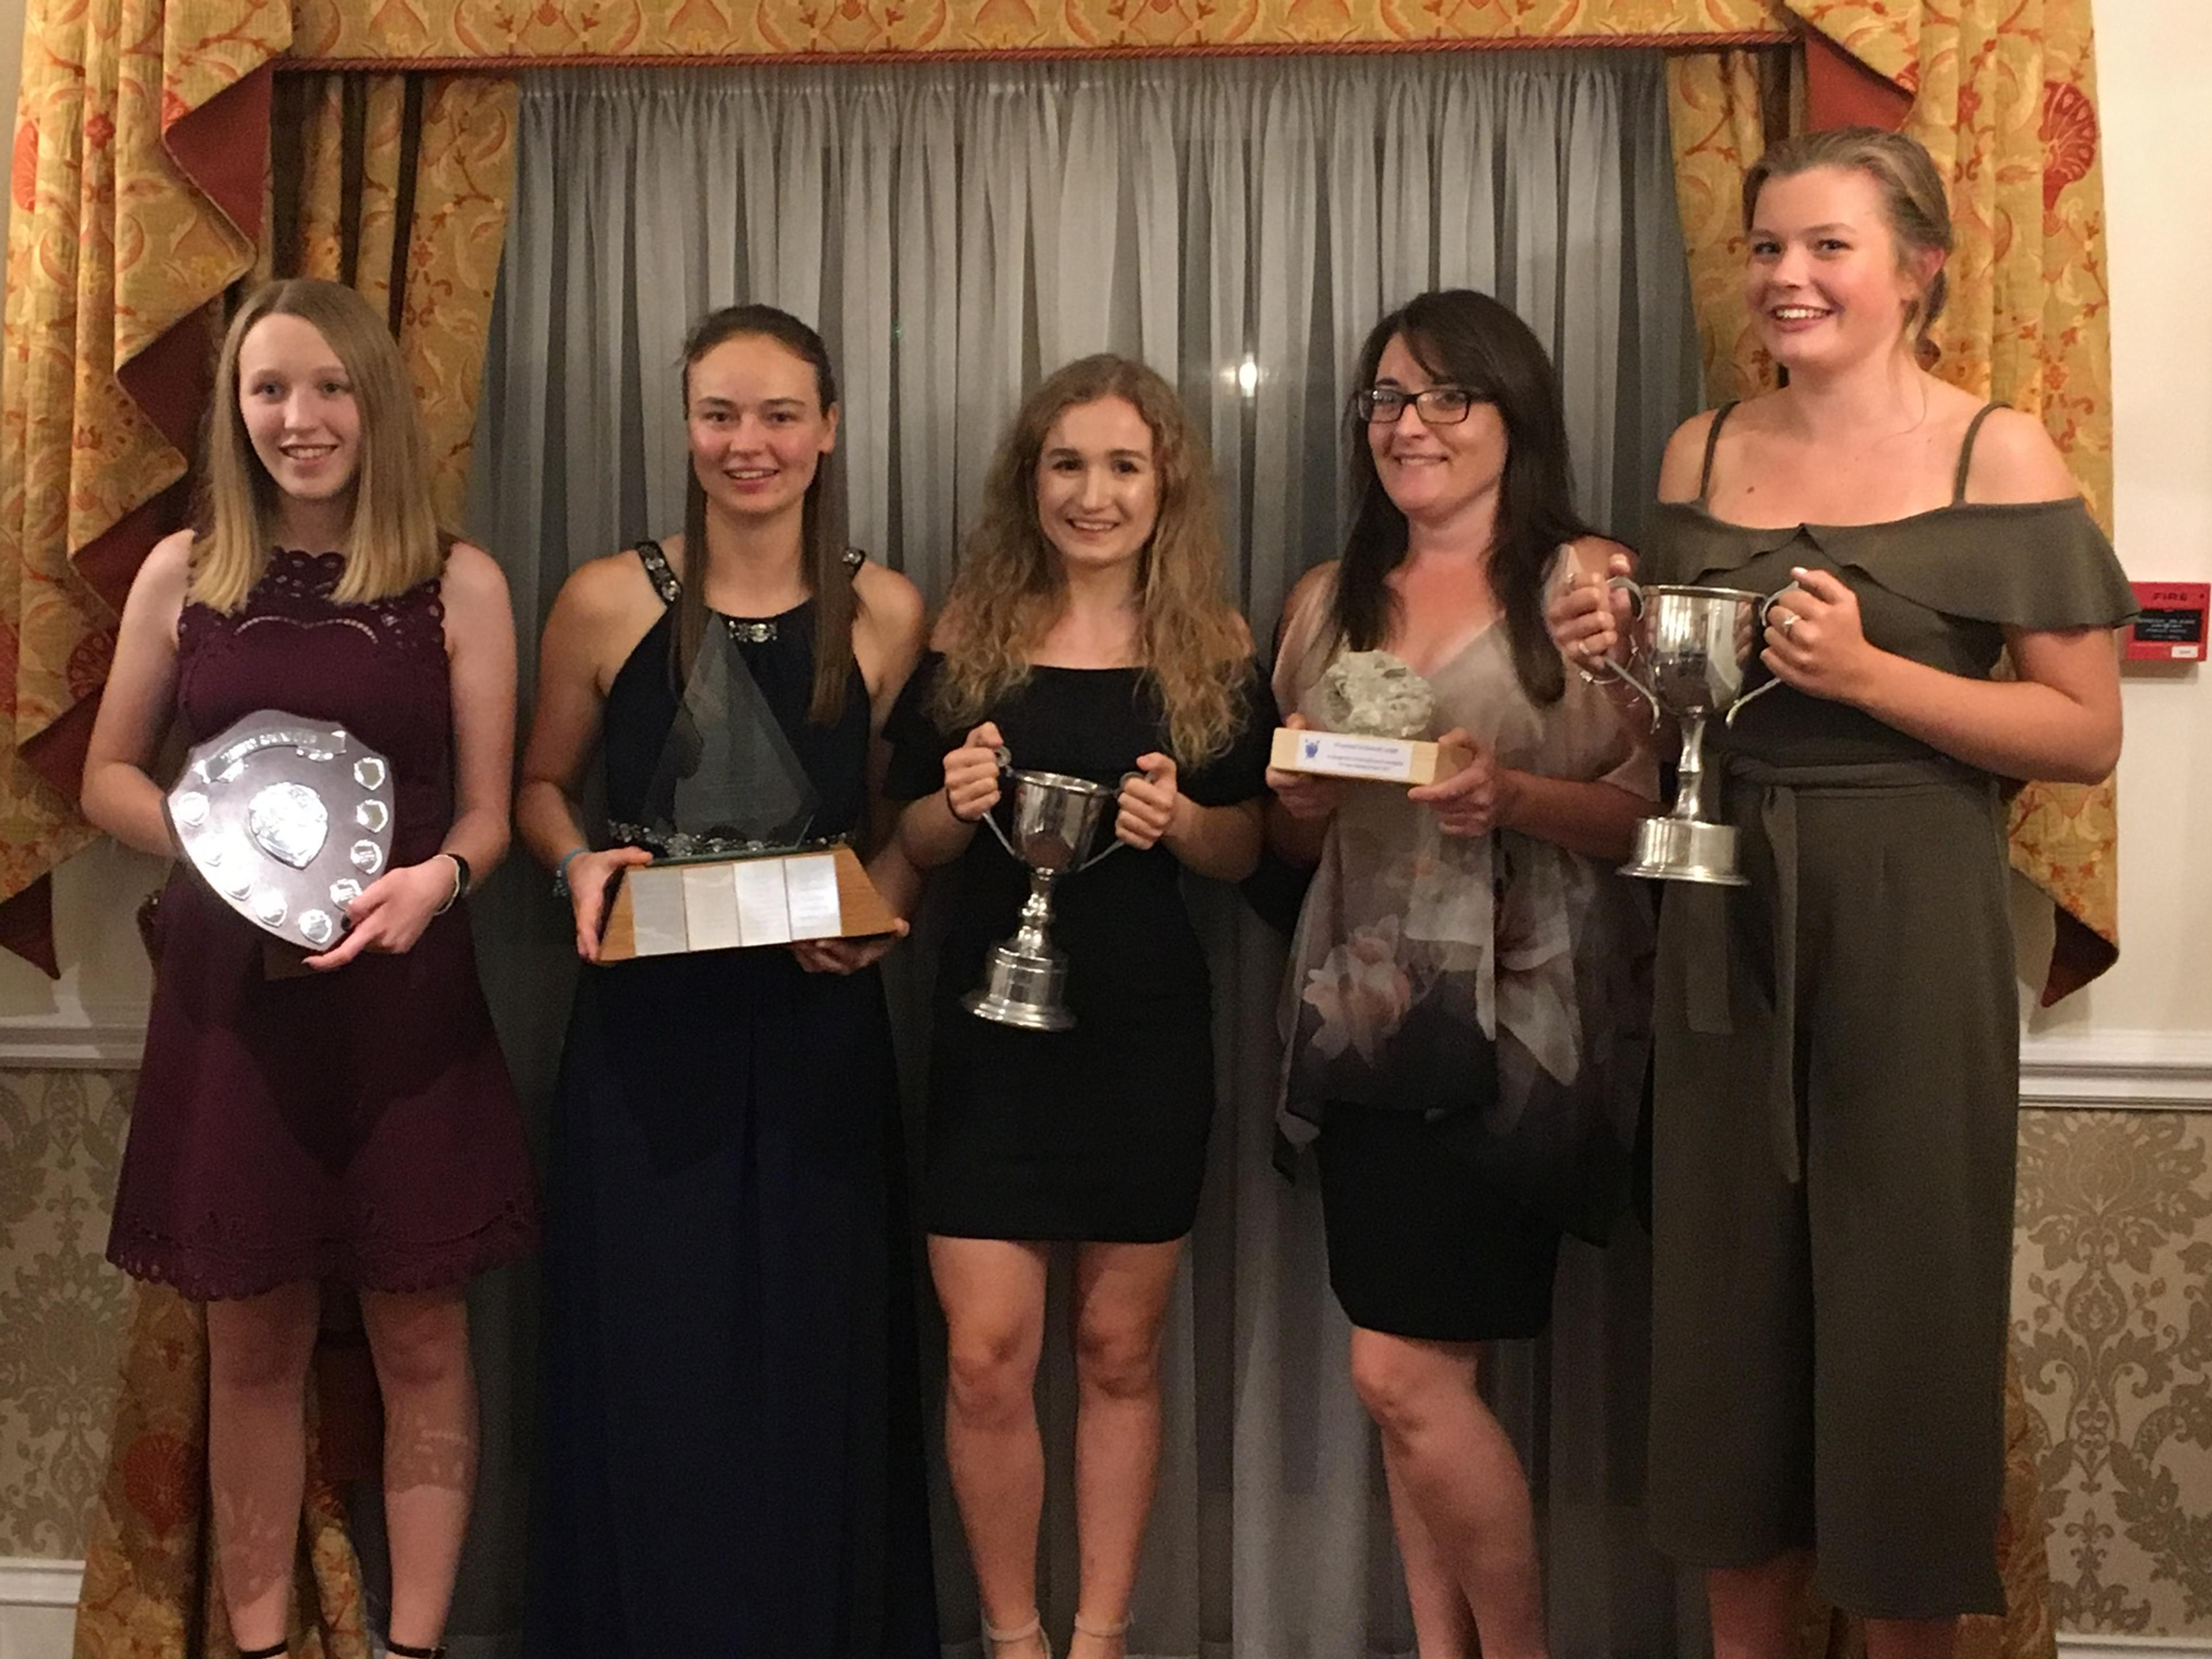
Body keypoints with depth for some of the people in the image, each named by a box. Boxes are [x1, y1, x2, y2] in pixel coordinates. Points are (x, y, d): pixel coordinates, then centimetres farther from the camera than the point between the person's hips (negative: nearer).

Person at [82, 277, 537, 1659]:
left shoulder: (459, 584, -2)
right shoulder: (183, 574, 4)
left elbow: (489, 810, -1)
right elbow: (111, 777, 11)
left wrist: (437, 876, -22)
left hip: (406, 995, -1)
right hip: (230, 990, 2)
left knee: (422, 1338, 6)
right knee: (253, 1341, 11)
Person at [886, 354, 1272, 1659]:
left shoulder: (1217, 654, 1)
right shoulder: (967, 640, 1)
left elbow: (1244, 852, 6)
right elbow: (913, 839, 7)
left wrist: (1182, 820, -15)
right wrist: (959, 805, -15)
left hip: (1149, 1029, 0)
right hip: (992, 1025, 0)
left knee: (1120, 1349, 10)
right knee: (987, 1357, -1)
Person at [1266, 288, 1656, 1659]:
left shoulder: (1591, 581, -2)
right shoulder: (1328, 600, 13)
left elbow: (1649, 813, -7)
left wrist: (1511, 797, -23)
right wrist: (1302, 800, -4)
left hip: (1513, 1021, -5)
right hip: (1365, 1019, 5)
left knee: (1403, 1369, -7)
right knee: (1429, 1375, 8)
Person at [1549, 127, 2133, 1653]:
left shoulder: (1996, 454, -4)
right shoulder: (1704, 452, 9)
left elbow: (2086, 733, -8)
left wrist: (1866, 675, -18)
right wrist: (1621, 658, -1)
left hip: (1910, 923, -4)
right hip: (1726, 917, 4)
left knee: (1901, 1309, 4)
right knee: (1733, 1301, 10)